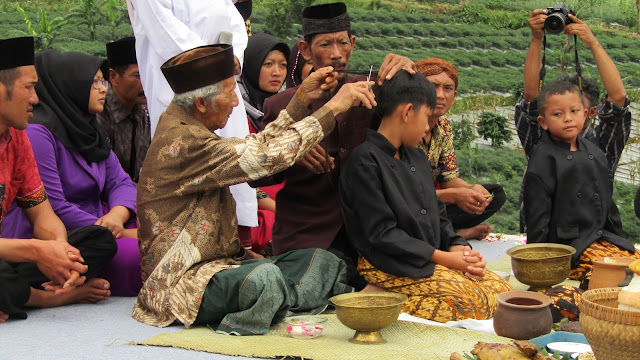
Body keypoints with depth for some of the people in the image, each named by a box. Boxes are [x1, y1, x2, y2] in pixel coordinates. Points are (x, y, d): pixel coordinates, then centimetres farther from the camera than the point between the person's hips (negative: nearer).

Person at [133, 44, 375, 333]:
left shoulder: (184, 126, 12)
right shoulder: (182, 143, -20)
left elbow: (257, 147, 16)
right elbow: (266, 156, -23)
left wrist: (301, 100, 10)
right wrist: (334, 107, -17)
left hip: (221, 262, 10)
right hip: (183, 282, -10)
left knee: (323, 261, -4)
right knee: (264, 277, -39)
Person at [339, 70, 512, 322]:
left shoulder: (416, 156, 17)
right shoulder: (365, 161, -12)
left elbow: (437, 214, 19)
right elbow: (382, 233, -16)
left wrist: (457, 247, -2)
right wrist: (442, 257, -16)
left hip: (430, 260, 9)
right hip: (389, 264, -9)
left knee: (501, 290, -4)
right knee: (471, 303, -24)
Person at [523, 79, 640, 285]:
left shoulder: (595, 153, 15)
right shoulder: (543, 158, -7)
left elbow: (607, 200, 23)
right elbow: (537, 211, -9)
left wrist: (617, 236, 20)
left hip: (601, 237, 8)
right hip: (567, 244, -8)